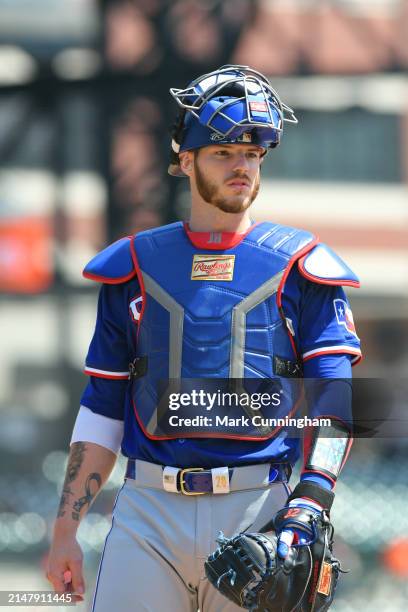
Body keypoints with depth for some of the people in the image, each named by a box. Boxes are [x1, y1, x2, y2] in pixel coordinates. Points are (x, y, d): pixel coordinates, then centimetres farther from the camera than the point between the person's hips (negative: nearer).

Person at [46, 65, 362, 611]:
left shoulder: (299, 265, 8)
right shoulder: (135, 265, 13)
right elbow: (102, 410, 15)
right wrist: (65, 530, 8)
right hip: (148, 510, 1)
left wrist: (311, 499, -18)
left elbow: (335, 399, -1)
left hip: (258, 509, -1)